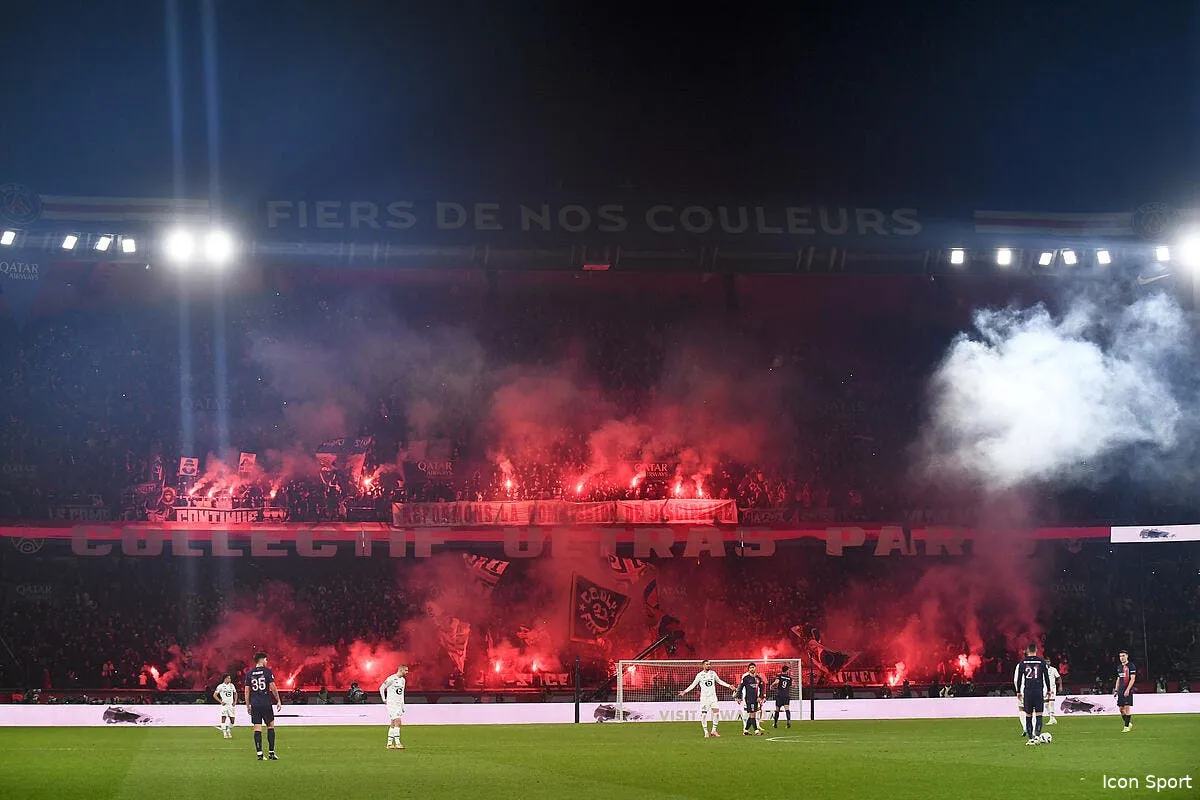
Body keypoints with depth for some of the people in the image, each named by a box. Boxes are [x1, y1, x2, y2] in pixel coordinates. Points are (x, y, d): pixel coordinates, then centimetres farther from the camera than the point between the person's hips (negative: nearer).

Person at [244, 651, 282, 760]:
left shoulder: (249, 673, 7)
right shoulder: (267, 671, -4)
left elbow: (247, 690, 7)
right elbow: (273, 687, -7)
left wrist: (247, 705, 15)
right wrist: (278, 701, 1)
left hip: (254, 705, 3)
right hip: (266, 704, -3)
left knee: (257, 728, 2)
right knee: (270, 726, 9)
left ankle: (259, 753, -3)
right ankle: (271, 752, 5)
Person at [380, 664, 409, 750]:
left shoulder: (403, 680, 12)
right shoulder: (391, 679, -14)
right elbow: (381, 688, -8)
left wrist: (403, 706, 19)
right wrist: (384, 699, -5)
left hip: (398, 704, 8)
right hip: (392, 704, -8)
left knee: (393, 724, 10)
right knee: (397, 722, -16)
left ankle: (389, 743, 14)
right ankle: (397, 743, -17)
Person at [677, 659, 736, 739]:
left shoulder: (713, 673, 6)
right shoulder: (699, 675, -3)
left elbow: (719, 681, 20)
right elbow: (693, 684, 2)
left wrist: (729, 686, 18)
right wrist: (685, 691, -7)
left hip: (713, 696, 3)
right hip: (704, 697, -3)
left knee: (716, 712, -8)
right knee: (703, 715, -8)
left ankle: (714, 730, 4)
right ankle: (706, 732, 2)